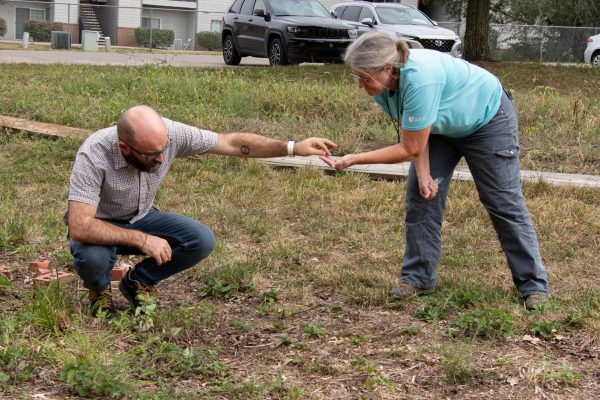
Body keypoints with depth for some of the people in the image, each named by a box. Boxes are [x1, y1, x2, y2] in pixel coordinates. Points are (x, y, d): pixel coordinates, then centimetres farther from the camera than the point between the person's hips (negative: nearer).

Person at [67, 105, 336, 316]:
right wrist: (141, 239, -42)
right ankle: (99, 290, 1)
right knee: (93, 257, -38)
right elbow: (79, 227, -39)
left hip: (141, 219, 4)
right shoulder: (93, 156, -35)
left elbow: (232, 143, -15)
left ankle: (138, 282, 6)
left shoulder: (170, 133, -24)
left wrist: (293, 148, -22)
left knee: (202, 241, -20)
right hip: (100, 227, -4)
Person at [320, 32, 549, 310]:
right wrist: (423, 174, -22)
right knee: (420, 196, -2)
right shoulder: (382, 85, -18)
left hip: (487, 118, -7)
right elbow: (411, 133, -9)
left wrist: (354, 160, -35)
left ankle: (534, 286, 4)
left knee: (504, 203, -5)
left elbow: (411, 148, -36)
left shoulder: (420, 79, -43)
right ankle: (418, 279, 6)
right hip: (442, 128, 7)